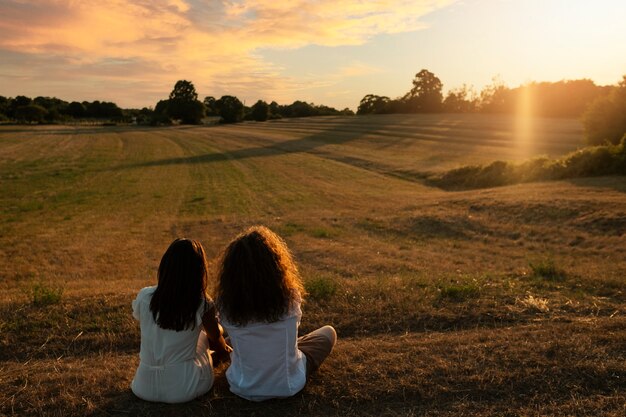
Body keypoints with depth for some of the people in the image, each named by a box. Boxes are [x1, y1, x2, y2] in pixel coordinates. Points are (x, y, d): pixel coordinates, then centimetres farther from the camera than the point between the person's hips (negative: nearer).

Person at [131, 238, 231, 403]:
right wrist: (224, 349, 31)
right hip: (185, 389, -2)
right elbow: (216, 338, 5)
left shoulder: (144, 297, -10)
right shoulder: (203, 305, -15)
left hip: (144, 388, 2)